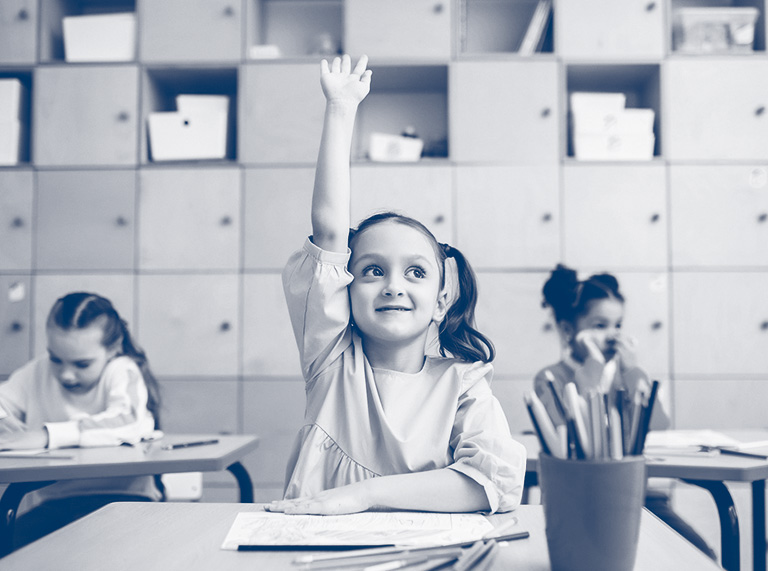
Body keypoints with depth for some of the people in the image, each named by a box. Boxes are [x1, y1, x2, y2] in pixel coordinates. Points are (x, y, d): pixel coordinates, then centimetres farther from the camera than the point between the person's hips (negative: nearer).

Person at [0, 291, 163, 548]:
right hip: (49, 502, 2)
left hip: (121, 495, -2)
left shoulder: (122, 371, -5)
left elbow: (128, 422, -24)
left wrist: (46, 435, -33)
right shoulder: (36, 374, 9)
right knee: (26, 534, -32)